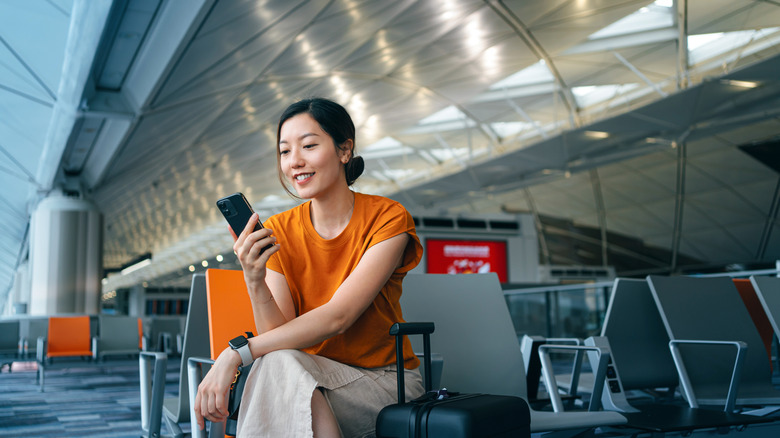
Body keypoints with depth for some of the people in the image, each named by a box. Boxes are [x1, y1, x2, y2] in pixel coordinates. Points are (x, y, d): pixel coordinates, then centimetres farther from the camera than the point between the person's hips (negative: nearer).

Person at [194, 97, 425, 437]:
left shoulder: (388, 219, -11)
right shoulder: (277, 233, 0)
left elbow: (337, 317, -22)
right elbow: (279, 334, -8)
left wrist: (236, 353, -27)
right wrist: (254, 281, -27)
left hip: (385, 381, -3)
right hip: (311, 375, 3)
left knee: (279, 365, -30)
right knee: (278, 361, -31)